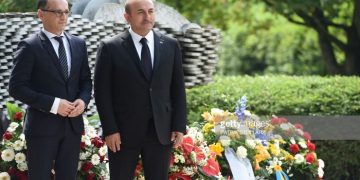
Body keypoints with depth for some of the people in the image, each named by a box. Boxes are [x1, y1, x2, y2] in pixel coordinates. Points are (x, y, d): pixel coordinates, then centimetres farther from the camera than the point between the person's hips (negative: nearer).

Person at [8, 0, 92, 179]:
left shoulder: (78, 44, 10)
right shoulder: (29, 47, -8)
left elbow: (86, 80, 16)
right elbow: (16, 87, -12)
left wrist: (83, 100, -7)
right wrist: (53, 104, -17)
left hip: (73, 124, 5)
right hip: (42, 126, -5)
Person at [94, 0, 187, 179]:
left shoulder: (171, 45, 7)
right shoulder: (110, 48, -3)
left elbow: (178, 89, 9)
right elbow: (102, 92, -4)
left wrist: (179, 126, 2)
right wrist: (109, 130, -10)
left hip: (161, 131, 3)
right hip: (123, 132, -2)